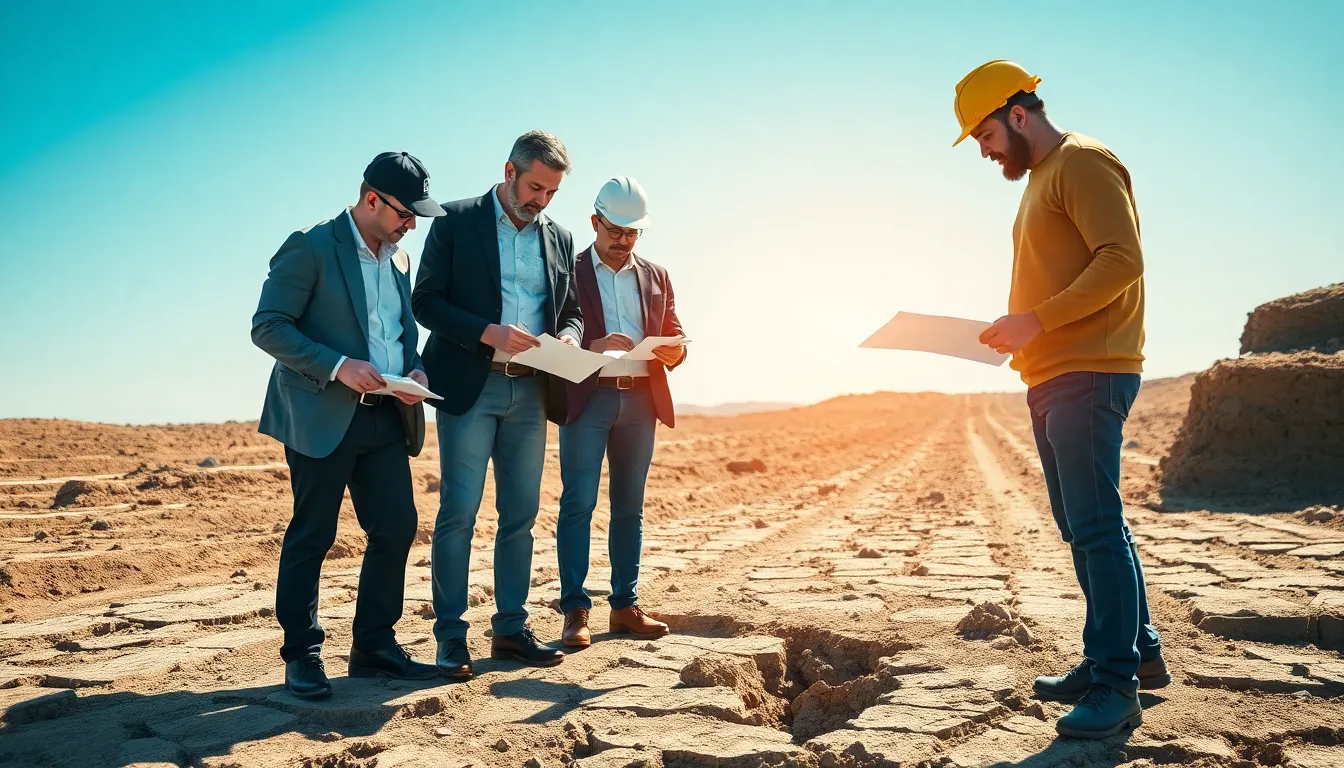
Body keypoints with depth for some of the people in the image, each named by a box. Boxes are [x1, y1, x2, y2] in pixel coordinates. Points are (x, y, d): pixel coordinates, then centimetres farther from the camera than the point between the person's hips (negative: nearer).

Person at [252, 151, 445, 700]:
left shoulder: (397, 259, 15)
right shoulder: (310, 248, -7)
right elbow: (267, 327, -11)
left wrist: (414, 370, 1)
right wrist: (338, 366, -21)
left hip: (385, 417, 7)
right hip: (323, 417, -7)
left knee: (397, 529, 5)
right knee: (311, 537, 2)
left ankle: (374, 648, 18)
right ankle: (301, 656, 15)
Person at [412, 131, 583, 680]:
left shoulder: (559, 238, 14)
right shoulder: (457, 221, 0)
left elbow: (570, 310, 19)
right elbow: (425, 301, -5)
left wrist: (568, 336, -5)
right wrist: (488, 332, -19)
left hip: (529, 392, 5)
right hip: (470, 387, -4)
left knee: (521, 515, 8)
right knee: (458, 512, -3)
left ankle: (511, 629, 18)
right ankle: (450, 636, 7)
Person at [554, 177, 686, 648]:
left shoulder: (656, 277, 16)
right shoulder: (567, 272, 4)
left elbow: (675, 338, 15)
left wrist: (674, 350, -9)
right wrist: (592, 346, -20)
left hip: (640, 399, 4)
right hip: (586, 398, -4)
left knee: (629, 506, 8)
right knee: (578, 503, -6)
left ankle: (625, 606, 15)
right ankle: (575, 610, 0)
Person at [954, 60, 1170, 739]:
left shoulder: (1082, 163, -6)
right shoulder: (1040, 179, 23)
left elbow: (1122, 261, -18)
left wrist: (1037, 321, -21)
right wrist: (1018, 332, 10)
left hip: (1088, 375, -10)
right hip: (1051, 378, 10)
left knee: (1096, 527, -9)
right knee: (1086, 526, 12)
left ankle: (1116, 686, -1)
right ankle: (1136, 652, 23)